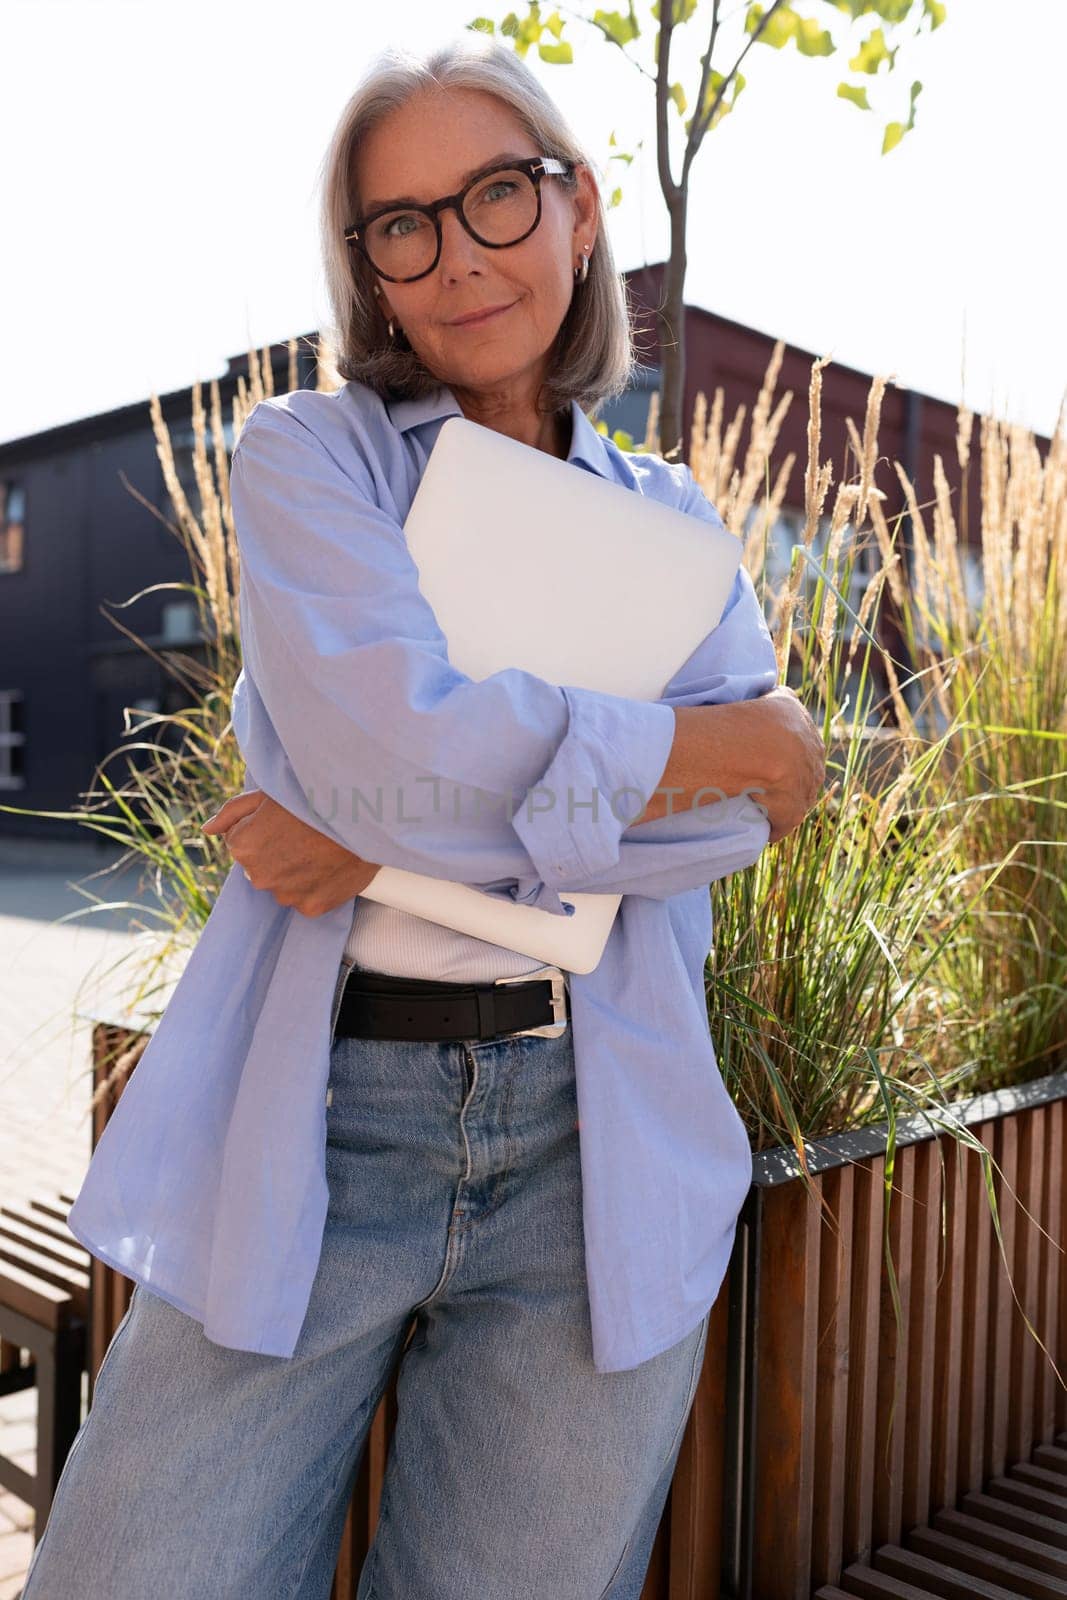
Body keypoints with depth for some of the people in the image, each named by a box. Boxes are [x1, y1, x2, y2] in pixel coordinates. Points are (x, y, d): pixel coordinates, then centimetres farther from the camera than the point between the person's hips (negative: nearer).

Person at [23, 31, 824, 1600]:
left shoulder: (670, 519, 12)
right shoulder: (306, 453, 4)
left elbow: (743, 817, -4)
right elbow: (395, 734, -16)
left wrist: (408, 831, -15)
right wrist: (737, 740, -7)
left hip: (599, 1160, 3)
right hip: (311, 1134, -2)